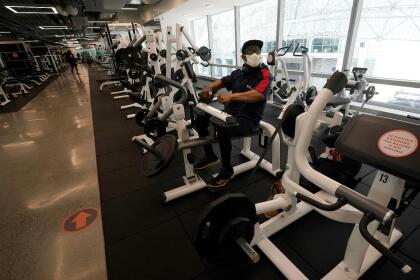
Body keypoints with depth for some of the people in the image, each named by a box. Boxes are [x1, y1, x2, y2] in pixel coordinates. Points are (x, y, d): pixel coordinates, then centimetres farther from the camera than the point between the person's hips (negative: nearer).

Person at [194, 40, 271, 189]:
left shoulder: (264, 74, -9)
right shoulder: (239, 73, 10)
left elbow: (259, 94, -28)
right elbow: (222, 81, 21)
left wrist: (231, 96, -38)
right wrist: (209, 87, -1)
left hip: (249, 119, -7)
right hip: (230, 113, 8)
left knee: (223, 130, -34)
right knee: (200, 119, 1)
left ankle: (227, 170, -10)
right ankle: (210, 155, 14)